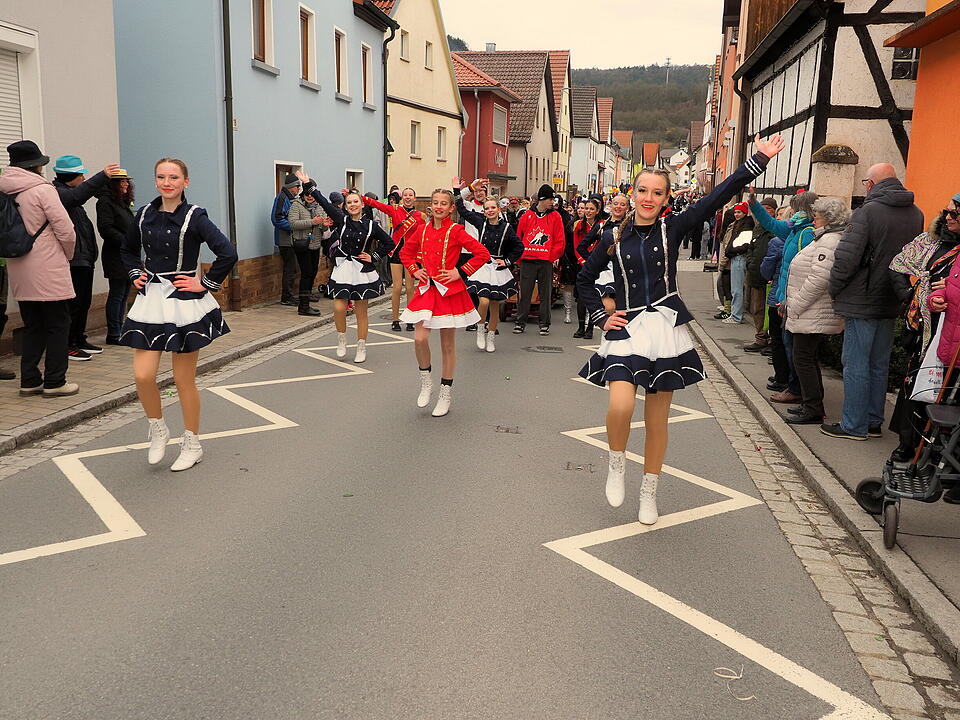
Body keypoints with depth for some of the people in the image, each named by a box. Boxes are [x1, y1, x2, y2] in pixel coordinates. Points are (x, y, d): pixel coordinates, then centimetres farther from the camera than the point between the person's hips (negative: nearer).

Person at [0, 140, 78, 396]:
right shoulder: (42, 189, -12)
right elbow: (66, 230, -13)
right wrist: (67, 255, 4)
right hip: (48, 272, -6)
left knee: (33, 327, 15)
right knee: (58, 325, 3)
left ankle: (29, 380, 17)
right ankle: (54, 382, 6)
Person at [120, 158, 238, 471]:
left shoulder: (194, 217, -9)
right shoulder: (145, 215, 7)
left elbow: (228, 253, -18)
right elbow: (128, 249, 25)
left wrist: (207, 283, -13)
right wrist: (136, 274, 10)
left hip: (185, 303, -4)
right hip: (151, 300, 4)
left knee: (184, 380, 4)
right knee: (143, 375, -6)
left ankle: (192, 444, 21)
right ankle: (158, 429, 21)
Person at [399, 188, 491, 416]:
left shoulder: (456, 231, -6)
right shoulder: (423, 230, 7)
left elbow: (483, 254, -11)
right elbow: (405, 252, 23)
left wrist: (460, 272, -12)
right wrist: (414, 270, 8)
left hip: (450, 291, -3)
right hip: (426, 289, 3)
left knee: (448, 344, 5)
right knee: (420, 339, -12)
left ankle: (446, 394, 17)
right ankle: (425, 381, 13)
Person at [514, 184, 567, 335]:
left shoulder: (555, 216, 3)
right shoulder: (527, 215, 5)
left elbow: (560, 241, 3)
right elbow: (518, 237, 9)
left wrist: (553, 256, -4)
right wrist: (520, 256, 3)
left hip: (546, 261, 0)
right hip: (527, 260, 0)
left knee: (545, 293, 5)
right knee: (525, 292, 4)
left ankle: (544, 323, 13)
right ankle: (520, 322, 12)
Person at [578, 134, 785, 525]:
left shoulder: (672, 228, 1)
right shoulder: (614, 238, 4)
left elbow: (719, 196, -6)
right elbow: (585, 279, 16)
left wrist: (759, 159, -12)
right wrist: (601, 317, 6)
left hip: (665, 328, 1)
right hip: (627, 330, 0)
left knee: (657, 420, 7)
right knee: (621, 406, -22)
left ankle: (649, 492, 24)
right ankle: (617, 464, 9)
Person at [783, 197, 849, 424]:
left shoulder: (829, 241, -17)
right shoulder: (826, 239, 18)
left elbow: (819, 279, -25)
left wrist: (795, 306, -19)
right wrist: (793, 304, 18)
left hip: (814, 317, -11)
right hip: (817, 316, 11)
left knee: (803, 359, -6)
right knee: (808, 359, 17)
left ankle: (813, 410, -1)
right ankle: (813, 405, 25)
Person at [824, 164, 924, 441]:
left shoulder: (868, 211, -14)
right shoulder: (916, 214, 7)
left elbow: (847, 257, -18)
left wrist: (834, 290, -5)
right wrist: (899, 288, 18)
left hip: (862, 301, -7)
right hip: (891, 303, 7)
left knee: (855, 365, 0)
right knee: (879, 365, 15)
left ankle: (854, 426, 5)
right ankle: (874, 422, 23)